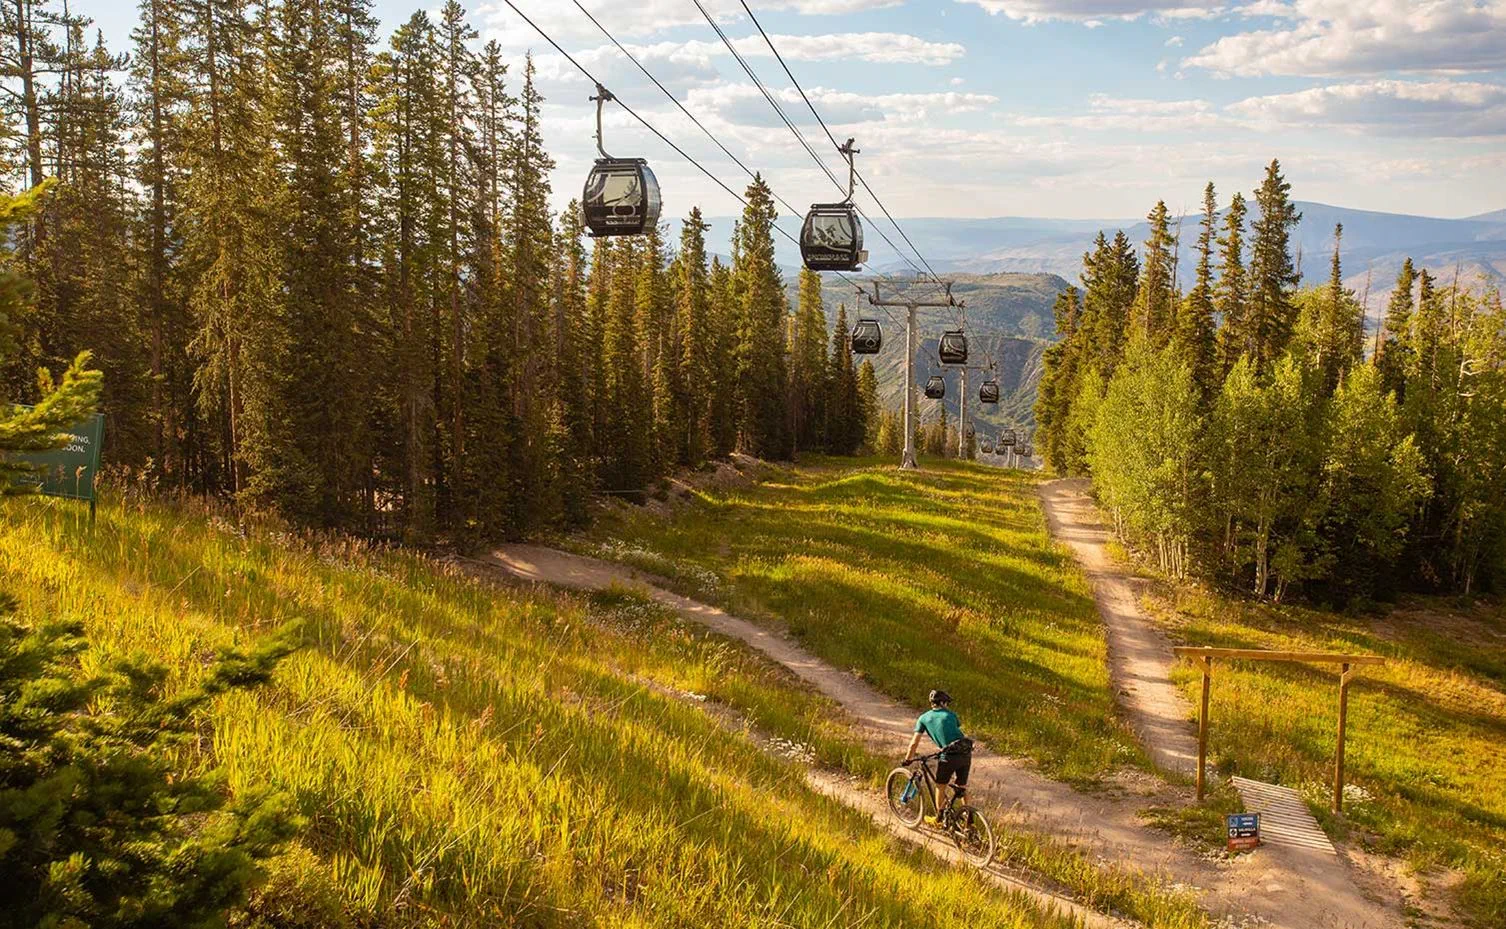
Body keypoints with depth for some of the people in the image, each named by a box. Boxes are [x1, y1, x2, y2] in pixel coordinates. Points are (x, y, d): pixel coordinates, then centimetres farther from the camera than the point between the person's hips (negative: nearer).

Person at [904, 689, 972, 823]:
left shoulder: (924, 718, 10)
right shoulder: (951, 715, 16)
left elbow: (914, 743, 10)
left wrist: (907, 759, 22)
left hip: (950, 756, -3)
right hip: (966, 753, 3)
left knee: (940, 787, 19)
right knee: (962, 788, 19)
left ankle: (939, 818, 25)